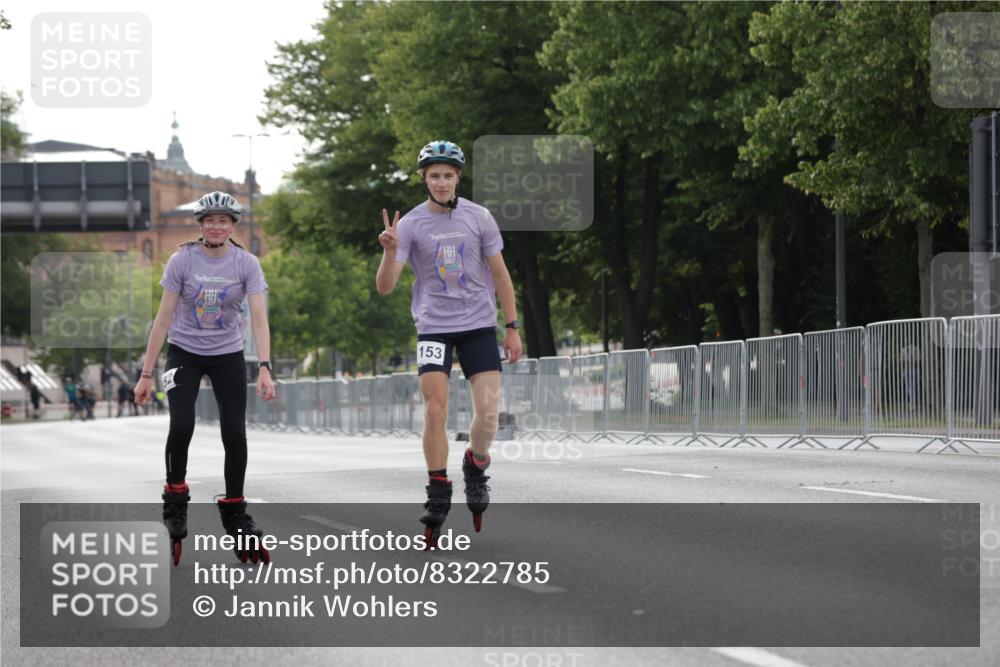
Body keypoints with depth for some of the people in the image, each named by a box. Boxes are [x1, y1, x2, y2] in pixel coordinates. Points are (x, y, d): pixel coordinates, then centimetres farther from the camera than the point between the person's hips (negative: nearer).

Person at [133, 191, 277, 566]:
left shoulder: (246, 264, -10)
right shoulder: (182, 261, -11)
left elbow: (258, 317, -17)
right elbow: (164, 318, -9)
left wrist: (264, 369, -30)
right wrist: (146, 374, -10)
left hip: (228, 356, 1)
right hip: (185, 352, -1)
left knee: (235, 434, -7)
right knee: (181, 426, -21)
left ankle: (235, 515, 9)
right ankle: (175, 501, 1)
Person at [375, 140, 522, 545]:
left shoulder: (478, 218, -1)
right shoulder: (410, 225, -5)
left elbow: (499, 273, 7)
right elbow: (385, 287, -9)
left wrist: (512, 327, 5)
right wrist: (390, 252, -28)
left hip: (479, 325, 1)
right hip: (434, 326, -1)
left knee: (488, 413, -8)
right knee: (435, 410, -11)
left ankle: (475, 468, 22)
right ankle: (438, 495, 0)